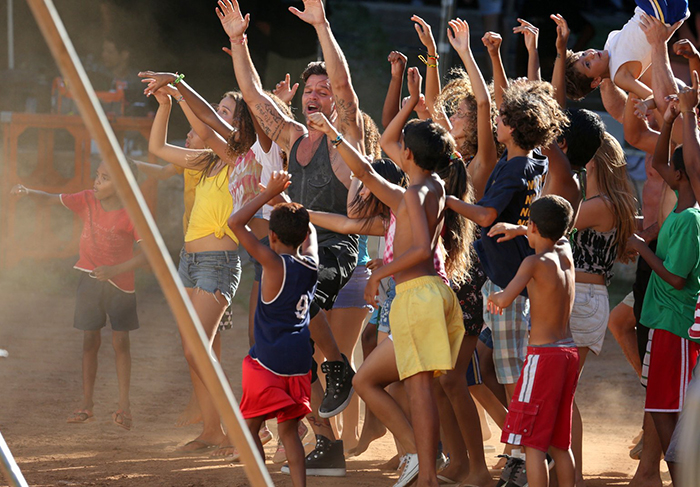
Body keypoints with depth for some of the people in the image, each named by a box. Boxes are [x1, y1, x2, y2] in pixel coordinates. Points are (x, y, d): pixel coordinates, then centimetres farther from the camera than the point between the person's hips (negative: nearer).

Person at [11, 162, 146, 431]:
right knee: (90, 340, 5)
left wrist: (115, 270, -26)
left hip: (120, 283, -3)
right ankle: (86, 404, 9)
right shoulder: (87, 200, -3)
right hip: (89, 279, 3)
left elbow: (148, 252, -18)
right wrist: (27, 192, -22)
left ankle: (124, 405, 4)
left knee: (120, 342, -2)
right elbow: (50, 199, -2)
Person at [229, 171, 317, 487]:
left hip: (268, 361, -6)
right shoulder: (311, 264, 3)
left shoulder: (274, 263, -13)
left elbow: (236, 223, -15)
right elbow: (310, 232, 27)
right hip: (300, 360, 6)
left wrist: (269, 194, -11)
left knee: (249, 425, 5)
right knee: (289, 431, 12)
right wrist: (284, 203, 31)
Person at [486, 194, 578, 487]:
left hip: (543, 354, -7)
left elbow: (505, 299, -24)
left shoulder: (535, 262, -13)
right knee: (559, 442, 14)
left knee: (533, 441, -5)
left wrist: (494, 297, -2)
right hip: (569, 352, 7)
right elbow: (559, 235, 32)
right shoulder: (566, 254, 7)